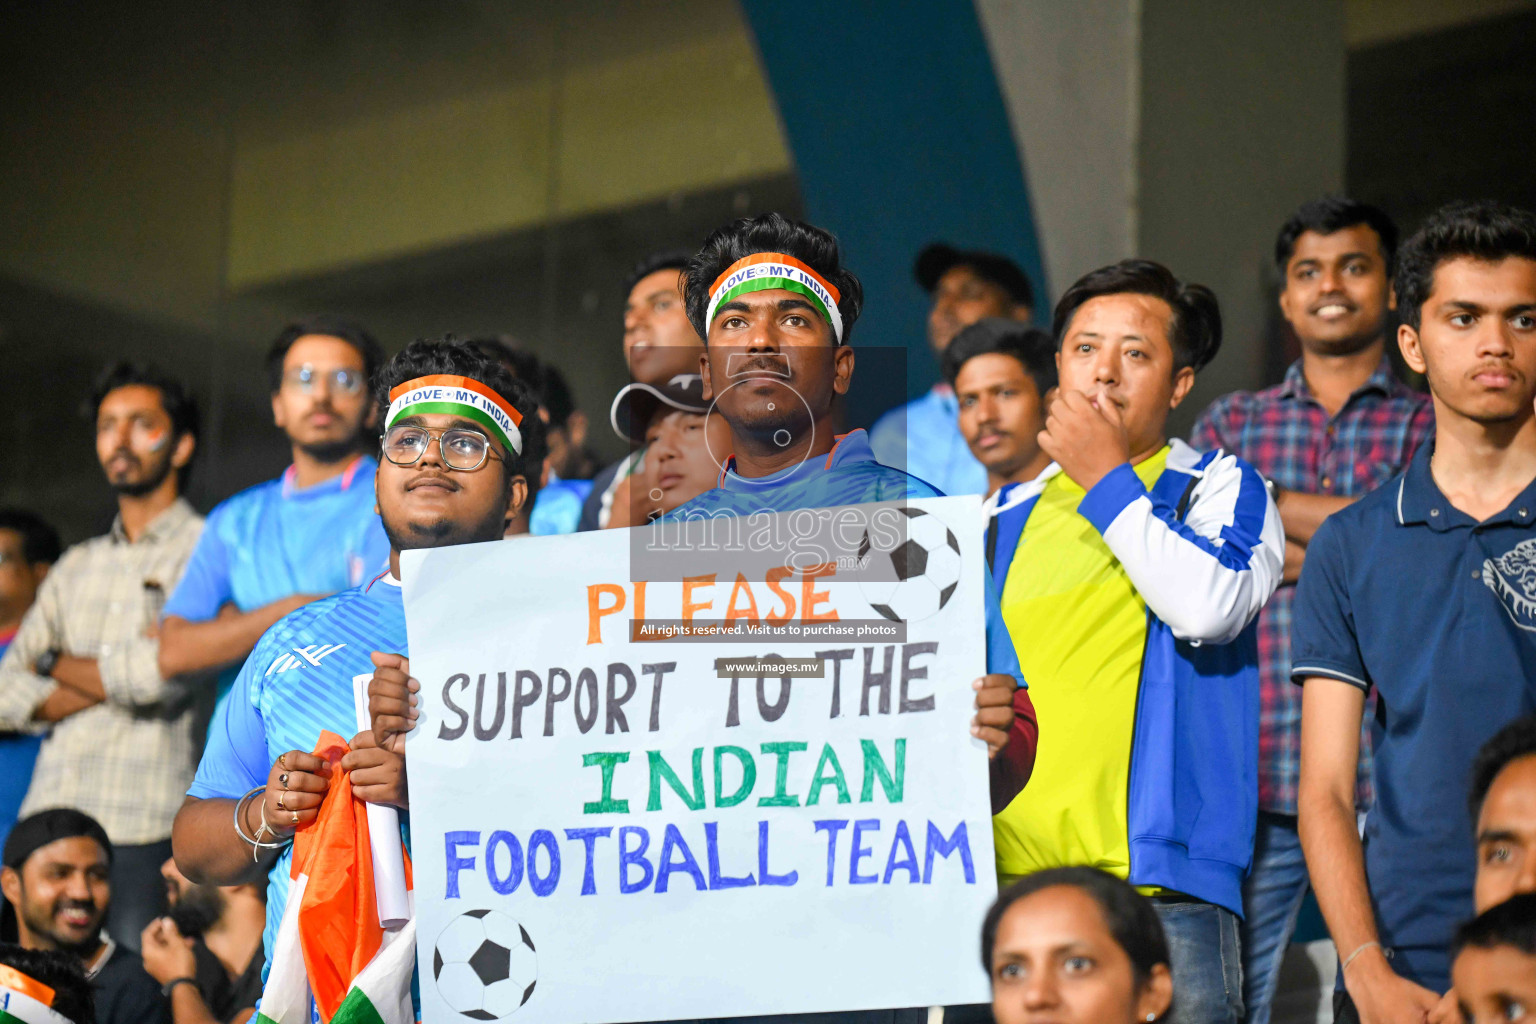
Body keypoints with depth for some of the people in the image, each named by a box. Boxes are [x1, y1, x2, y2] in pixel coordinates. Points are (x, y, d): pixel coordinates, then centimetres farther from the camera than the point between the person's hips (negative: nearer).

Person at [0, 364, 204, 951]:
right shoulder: (76, 567, 22)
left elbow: (166, 674, -11)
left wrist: (59, 665, 6)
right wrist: (114, 681, -2)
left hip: (148, 834, -5)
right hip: (50, 822, 5)